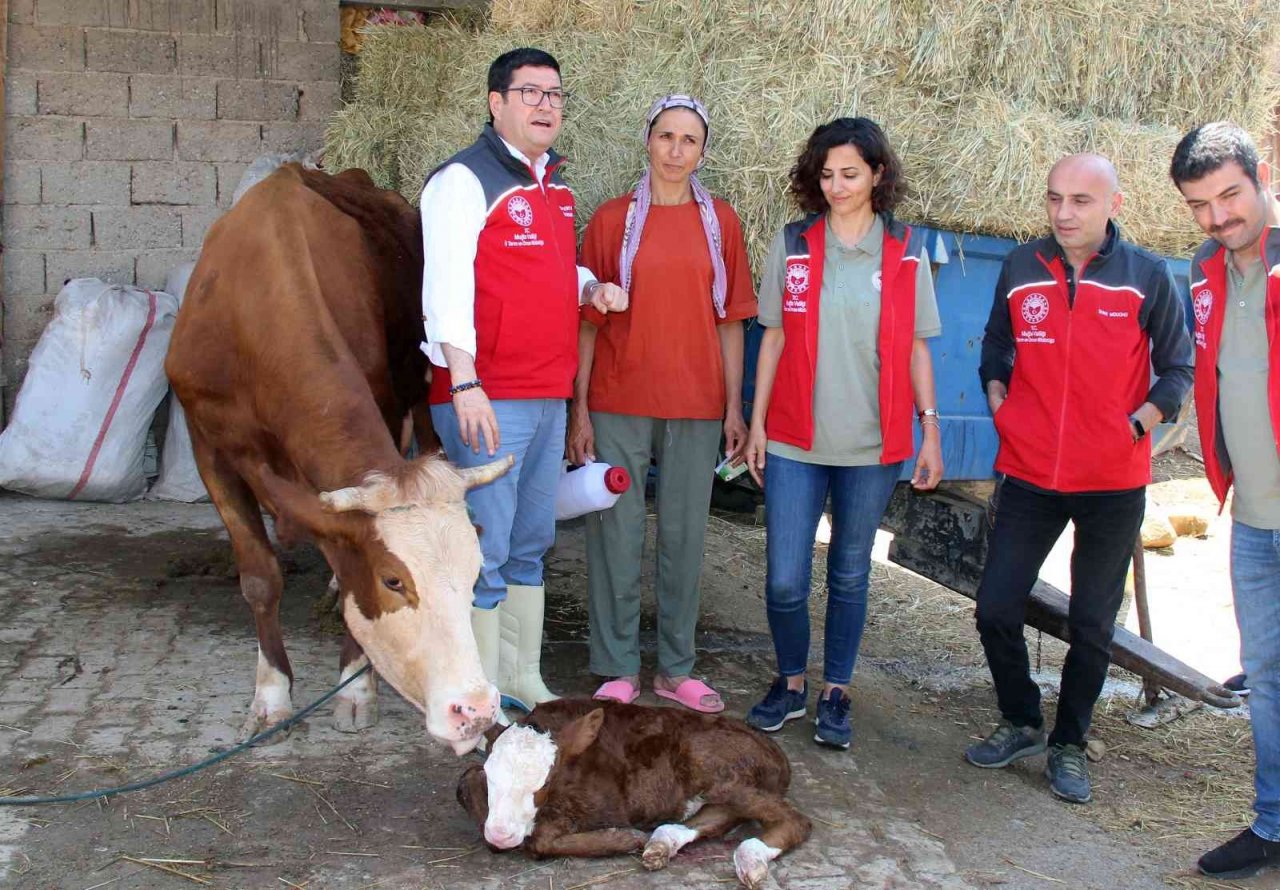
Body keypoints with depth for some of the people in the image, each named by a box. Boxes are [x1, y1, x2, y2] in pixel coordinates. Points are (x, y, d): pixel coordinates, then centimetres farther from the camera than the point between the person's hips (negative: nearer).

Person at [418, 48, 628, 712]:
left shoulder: (555, 186, 17)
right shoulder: (464, 179, -9)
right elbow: (446, 285, -17)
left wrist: (592, 288, 7)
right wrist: (465, 383, -25)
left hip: (549, 397, 9)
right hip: (486, 399, -8)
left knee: (530, 545, 15)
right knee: (484, 551, -4)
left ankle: (521, 680, 28)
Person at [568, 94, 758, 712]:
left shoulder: (720, 222, 7)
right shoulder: (612, 219, 3)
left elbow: (730, 320, 8)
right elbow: (589, 320, 3)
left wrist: (734, 407, 4)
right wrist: (579, 408, -2)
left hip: (696, 407, 2)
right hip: (619, 405, -1)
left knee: (685, 535, 7)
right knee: (617, 535, 2)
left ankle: (675, 669, 19)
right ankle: (619, 670, 13)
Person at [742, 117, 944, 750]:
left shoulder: (905, 253, 3)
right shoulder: (793, 244, 2)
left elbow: (916, 349, 6)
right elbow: (773, 339, 5)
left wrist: (931, 430, 1)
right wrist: (757, 423, 3)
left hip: (872, 444, 0)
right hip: (795, 441, 0)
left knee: (849, 574, 11)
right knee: (784, 579, -1)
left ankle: (836, 693, 26)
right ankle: (790, 684, 23)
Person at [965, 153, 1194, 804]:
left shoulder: (1149, 276, -5)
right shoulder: (1021, 268, 2)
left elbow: (1177, 368, 3)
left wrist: (1139, 423, -9)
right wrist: (997, 398, 2)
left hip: (1113, 482, -2)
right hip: (1029, 474, 2)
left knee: (1093, 626, 8)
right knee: (996, 609, 2)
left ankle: (1069, 744, 28)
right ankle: (1021, 724, 26)